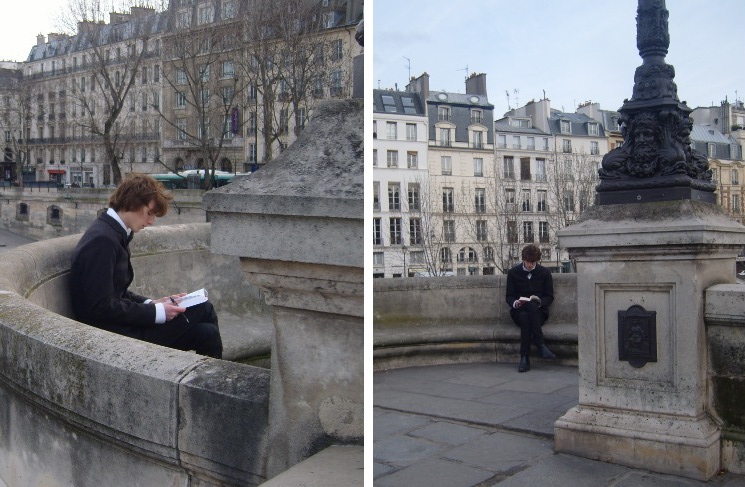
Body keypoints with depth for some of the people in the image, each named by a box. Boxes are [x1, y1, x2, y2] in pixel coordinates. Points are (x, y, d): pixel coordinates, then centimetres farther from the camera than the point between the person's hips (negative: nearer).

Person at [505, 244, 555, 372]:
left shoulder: (544, 273, 9)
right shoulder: (513, 272, 9)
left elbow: (549, 296, 8)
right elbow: (509, 297, 7)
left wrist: (540, 301, -15)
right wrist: (515, 303, -17)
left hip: (539, 311, 0)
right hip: (519, 311, 0)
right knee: (524, 317, -38)